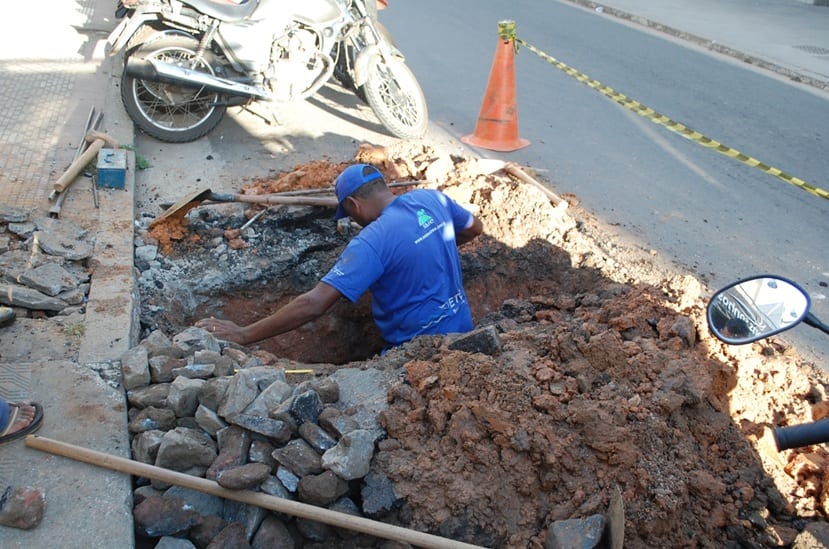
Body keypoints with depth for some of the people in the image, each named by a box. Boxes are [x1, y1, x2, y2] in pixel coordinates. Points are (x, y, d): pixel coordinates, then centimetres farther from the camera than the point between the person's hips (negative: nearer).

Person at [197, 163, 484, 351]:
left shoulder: (371, 242, -24)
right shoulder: (433, 198, -4)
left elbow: (314, 304, -28)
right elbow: (474, 228, 18)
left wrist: (244, 335, -23)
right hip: (462, 328, 8)